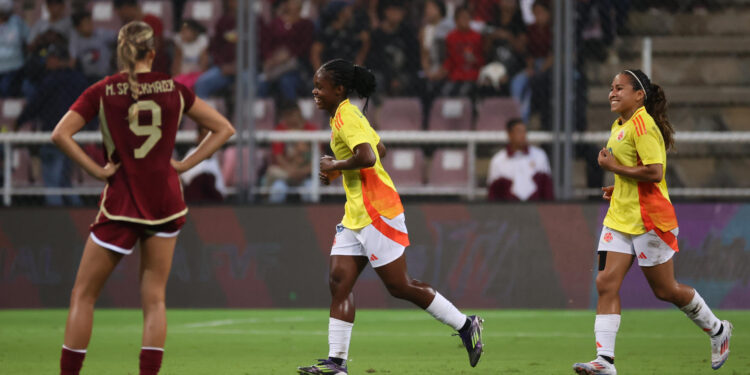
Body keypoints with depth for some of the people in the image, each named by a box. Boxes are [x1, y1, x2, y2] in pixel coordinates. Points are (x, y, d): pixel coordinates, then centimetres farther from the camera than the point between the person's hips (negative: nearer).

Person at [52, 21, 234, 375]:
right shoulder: (174, 89, 2)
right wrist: (185, 164, 3)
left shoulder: (103, 91, -5)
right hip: (165, 197, 2)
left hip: (121, 200, -2)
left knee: (83, 295, 6)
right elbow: (223, 129, 7)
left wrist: (96, 170, -8)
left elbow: (60, 134, -14)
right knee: (154, 298, 7)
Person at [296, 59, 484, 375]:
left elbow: (366, 158, -30)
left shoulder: (345, 116, -16)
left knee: (399, 286, -4)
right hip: (356, 215, 10)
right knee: (339, 282, 1)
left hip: (377, 212, -10)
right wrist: (337, 169, 18)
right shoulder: (348, 114, 15)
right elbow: (379, 150, 26)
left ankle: (466, 326, 8)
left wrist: (335, 166, -15)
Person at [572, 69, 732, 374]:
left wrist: (615, 168, -18)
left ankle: (718, 331, 27)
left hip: (648, 220, -9)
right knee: (606, 284, -6)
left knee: (665, 290, 4)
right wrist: (619, 187, 12)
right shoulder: (619, 126, 13)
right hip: (619, 219, 9)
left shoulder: (642, 125, -16)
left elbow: (654, 172, -25)